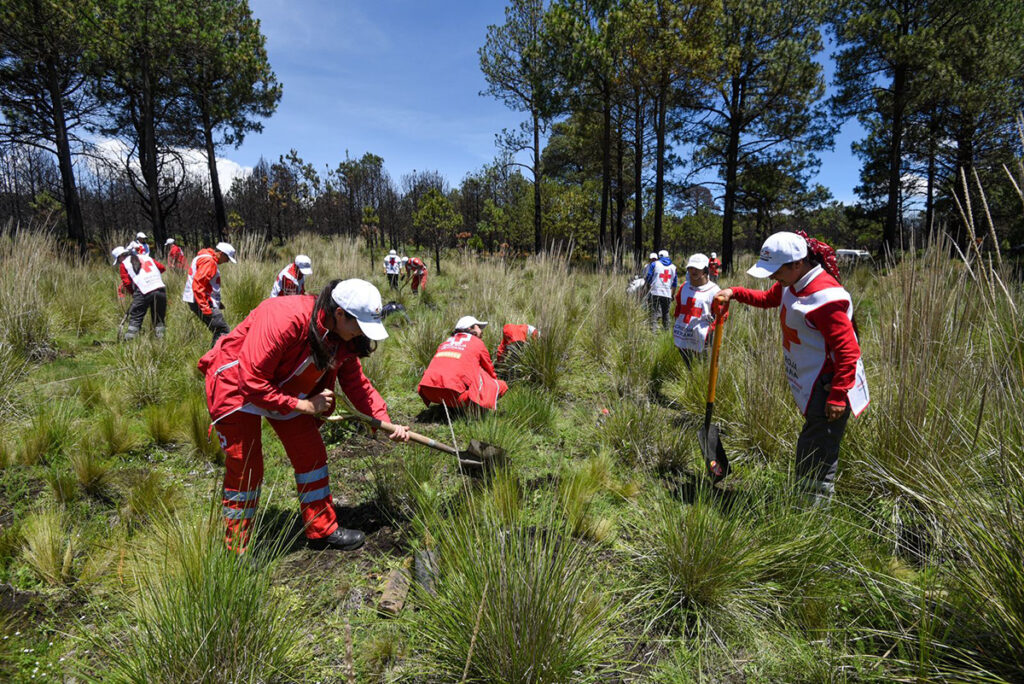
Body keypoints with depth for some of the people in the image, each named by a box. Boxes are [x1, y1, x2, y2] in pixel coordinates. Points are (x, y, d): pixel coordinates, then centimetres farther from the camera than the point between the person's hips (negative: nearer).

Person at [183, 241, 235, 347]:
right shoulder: (208, 261, -13)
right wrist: (205, 307, -24)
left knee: (218, 331, 14)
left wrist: (217, 302, 23)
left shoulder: (209, 259, 20)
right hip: (202, 302, -11)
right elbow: (197, 284, -22)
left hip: (203, 302, 11)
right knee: (223, 331, -15)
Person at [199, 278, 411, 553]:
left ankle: (322, 530, 21)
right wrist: (302, 405, -29)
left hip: (288, 390, 7)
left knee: (311, 454, 5)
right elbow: (251, 381, -35)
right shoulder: (284, 318, -37)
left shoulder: (344, 337, -13)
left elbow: (357, 383, -4)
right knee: (245, 468, -2)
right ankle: (236, 549, 19)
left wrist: (386, 422, -14)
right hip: (236, 385, -7)